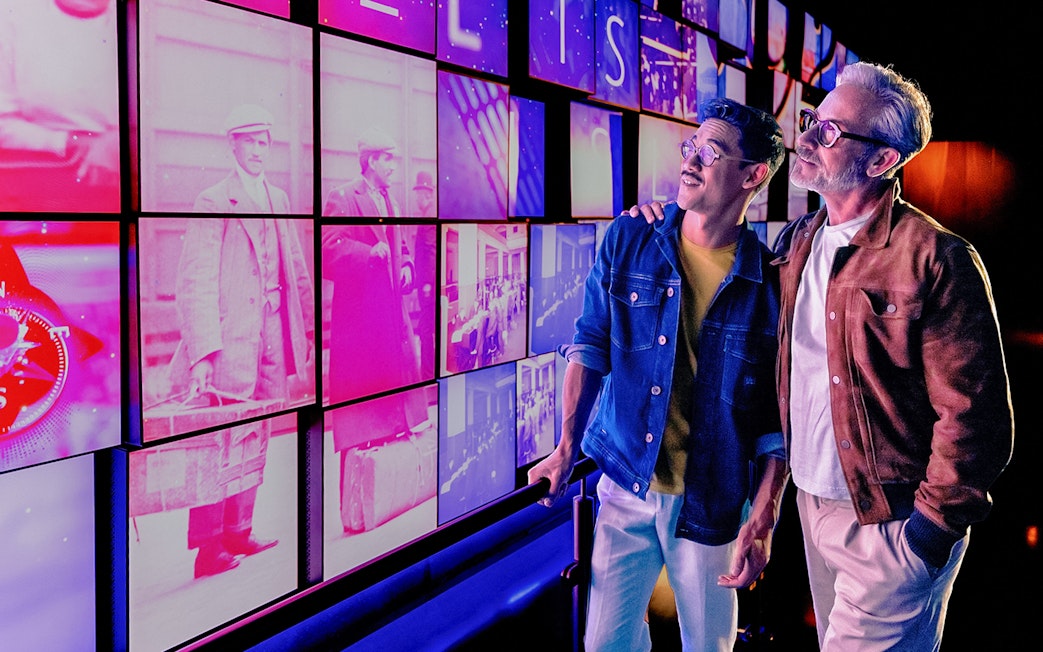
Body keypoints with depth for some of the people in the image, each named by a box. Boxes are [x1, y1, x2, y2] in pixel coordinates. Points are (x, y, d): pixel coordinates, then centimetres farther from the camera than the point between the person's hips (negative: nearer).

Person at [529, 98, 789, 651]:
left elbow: (780, 416, -7)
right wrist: (567, 447, -5)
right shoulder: (626, 242, -4)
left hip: (712, 506, -1)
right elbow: (591, 346, 2)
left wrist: (762, 520, -12)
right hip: (625, 486, 2)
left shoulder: (771, 283, -11)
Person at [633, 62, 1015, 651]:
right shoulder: (798, 241, 5)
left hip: (891, 525, -7)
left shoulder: (937, 259, -17)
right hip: (813, 505, 7)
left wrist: (933, 529, -15)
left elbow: (973, 415, -17)